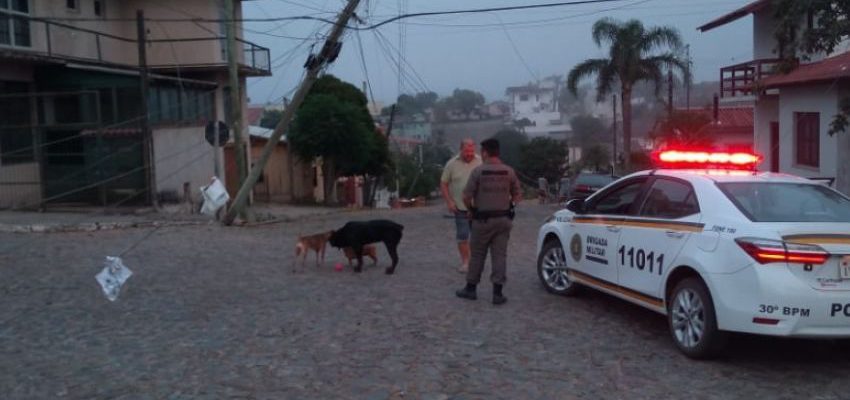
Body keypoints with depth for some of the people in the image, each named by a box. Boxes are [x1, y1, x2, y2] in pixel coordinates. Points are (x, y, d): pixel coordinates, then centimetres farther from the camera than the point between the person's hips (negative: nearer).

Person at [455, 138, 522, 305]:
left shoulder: (478, 171, -10)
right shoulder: (509, 171, 0)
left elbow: (466, 197, -11)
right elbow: (517, 196, 6)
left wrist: (470, 210, 6)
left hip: (483, 219, -2)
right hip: (503, 219, 3)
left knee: (477, 255, 10)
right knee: (500, 255, 5)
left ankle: (470, 288, 20)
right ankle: (497, 293, 5)